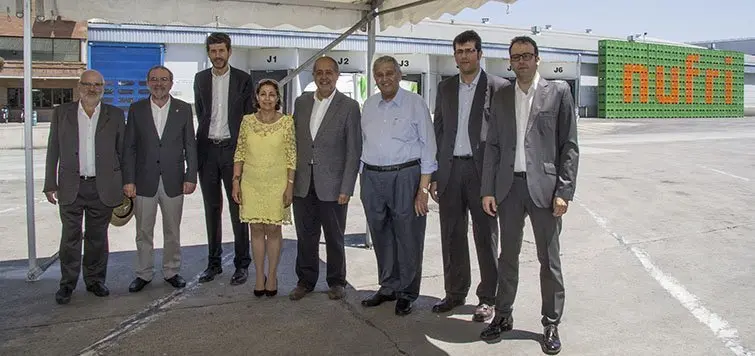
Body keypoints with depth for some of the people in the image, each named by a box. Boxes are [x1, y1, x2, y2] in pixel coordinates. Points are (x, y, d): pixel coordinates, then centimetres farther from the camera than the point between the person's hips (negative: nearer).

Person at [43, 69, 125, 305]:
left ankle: (95, 280, 22)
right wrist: (50, 184, 2)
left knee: (98, 237, 9)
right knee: (70, 236, 4)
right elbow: (53, 151, 7)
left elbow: (122, 151, 7)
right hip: (71, 186, 0)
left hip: (103, 186, 0)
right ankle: (67, 283, 16)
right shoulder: (61, 113, 6)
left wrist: (124, 186, 3)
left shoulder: (115, 115, 5)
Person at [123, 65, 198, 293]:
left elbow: (190, 146, 3)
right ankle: (144, 274, 22)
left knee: (172, 231, 10)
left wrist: (191, 177, -4)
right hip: (144, 181, 0)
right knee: (143, 232, 9)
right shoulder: (136, 109, 3)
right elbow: (129, 148, 2)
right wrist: (128, 180, -5)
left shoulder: (183, 109, 3)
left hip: (173, 181, 0)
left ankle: (172, 272, 24)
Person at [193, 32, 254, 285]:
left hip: (233, 149, -3)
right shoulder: (200, 79, 10)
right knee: (212, 209, 9)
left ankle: (242, 264, 7)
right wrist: (207, 135, 15)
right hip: (207, 150, 3)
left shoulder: (243, 79, 2)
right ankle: (214, 262, 19)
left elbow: (249, 116, 3)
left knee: (237, 209, -1)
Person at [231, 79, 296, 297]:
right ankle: (259, 275, 19)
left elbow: (292, 157, -3)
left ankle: (272, 275, 18)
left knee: (273, 230, 6)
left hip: (277, 184, -2)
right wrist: (236, 181, 0)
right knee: (257, 229, 8)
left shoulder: (287, 122, -5)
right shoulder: (247, 121, 2)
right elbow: (239, 154, 6)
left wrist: (290, 185, -7)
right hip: (252, 183, 2)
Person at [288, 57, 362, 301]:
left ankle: (336, 282, 25)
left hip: (332, 185, -3)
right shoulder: (301, 102, 9)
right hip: (302, 184, 4)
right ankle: (305, 281, 27)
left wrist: (346, 188, -11)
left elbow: (354, 151, -6)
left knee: (334, 237, 9)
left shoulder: (349, 106, -4)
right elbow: (294, 141, 12)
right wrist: (290, 178, 6)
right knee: (305, 236, 12)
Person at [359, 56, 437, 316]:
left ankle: (407, 293, 15)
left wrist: (423, 188, -11)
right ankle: (388, 287, 27)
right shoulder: (369, 105, 12)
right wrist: (364, 181, 11)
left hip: (405, 177, -4)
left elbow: (427, 146, -5)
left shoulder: (415, 103, -3)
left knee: (408, 236, 1)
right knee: (381, 236, 12)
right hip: (372, 177, 5)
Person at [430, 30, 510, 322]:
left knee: (486, 236, 5)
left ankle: (487, 297, 16)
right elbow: (438, 132, 12)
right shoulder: (445, 88, 12)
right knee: (452, 235, 10)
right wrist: (434, 175, 8)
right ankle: (455, 293, 24)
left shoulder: (498, 87, -2)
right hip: (450, 169, 4)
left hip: (482, 170, -4)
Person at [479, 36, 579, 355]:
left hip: (544, 187, -3)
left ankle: (551, 324, 18)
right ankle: (503, 316, 26)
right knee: (508, 256, 13)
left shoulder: (558, 92, 0)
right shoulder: (501, 97, 10)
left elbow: (569, 146, -3)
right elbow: (493, 146, 9)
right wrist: (488, 190, 2)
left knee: (549, 260, 6)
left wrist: (564, 192, -10)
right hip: (509, 186, 3)